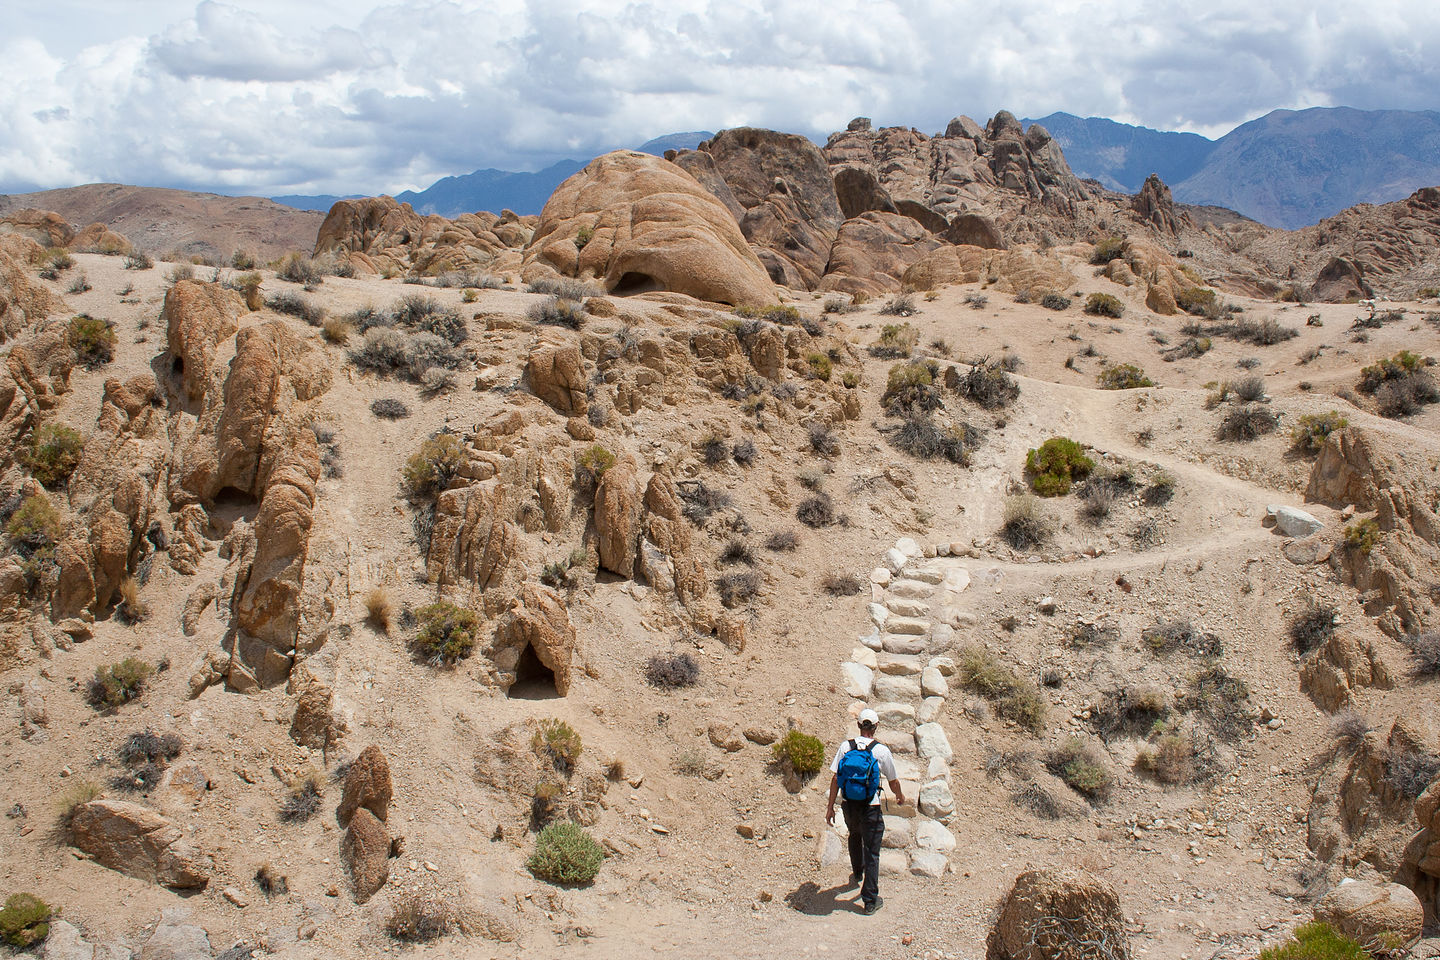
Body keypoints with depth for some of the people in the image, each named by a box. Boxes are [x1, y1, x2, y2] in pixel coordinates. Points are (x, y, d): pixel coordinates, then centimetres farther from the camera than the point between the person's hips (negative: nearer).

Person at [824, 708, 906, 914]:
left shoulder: (846, 746, -5)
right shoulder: (881, 750, -11)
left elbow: (835, 778, -4)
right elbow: (893, 782, 0)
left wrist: (831, 806, 3)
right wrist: (900, 797, 21)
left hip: (849, 805, 3)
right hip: (870, 807, -3)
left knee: (855, 837, 31)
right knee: (872, 852, 4)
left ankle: (857, 874, 53)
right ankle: (870, 900, 5)